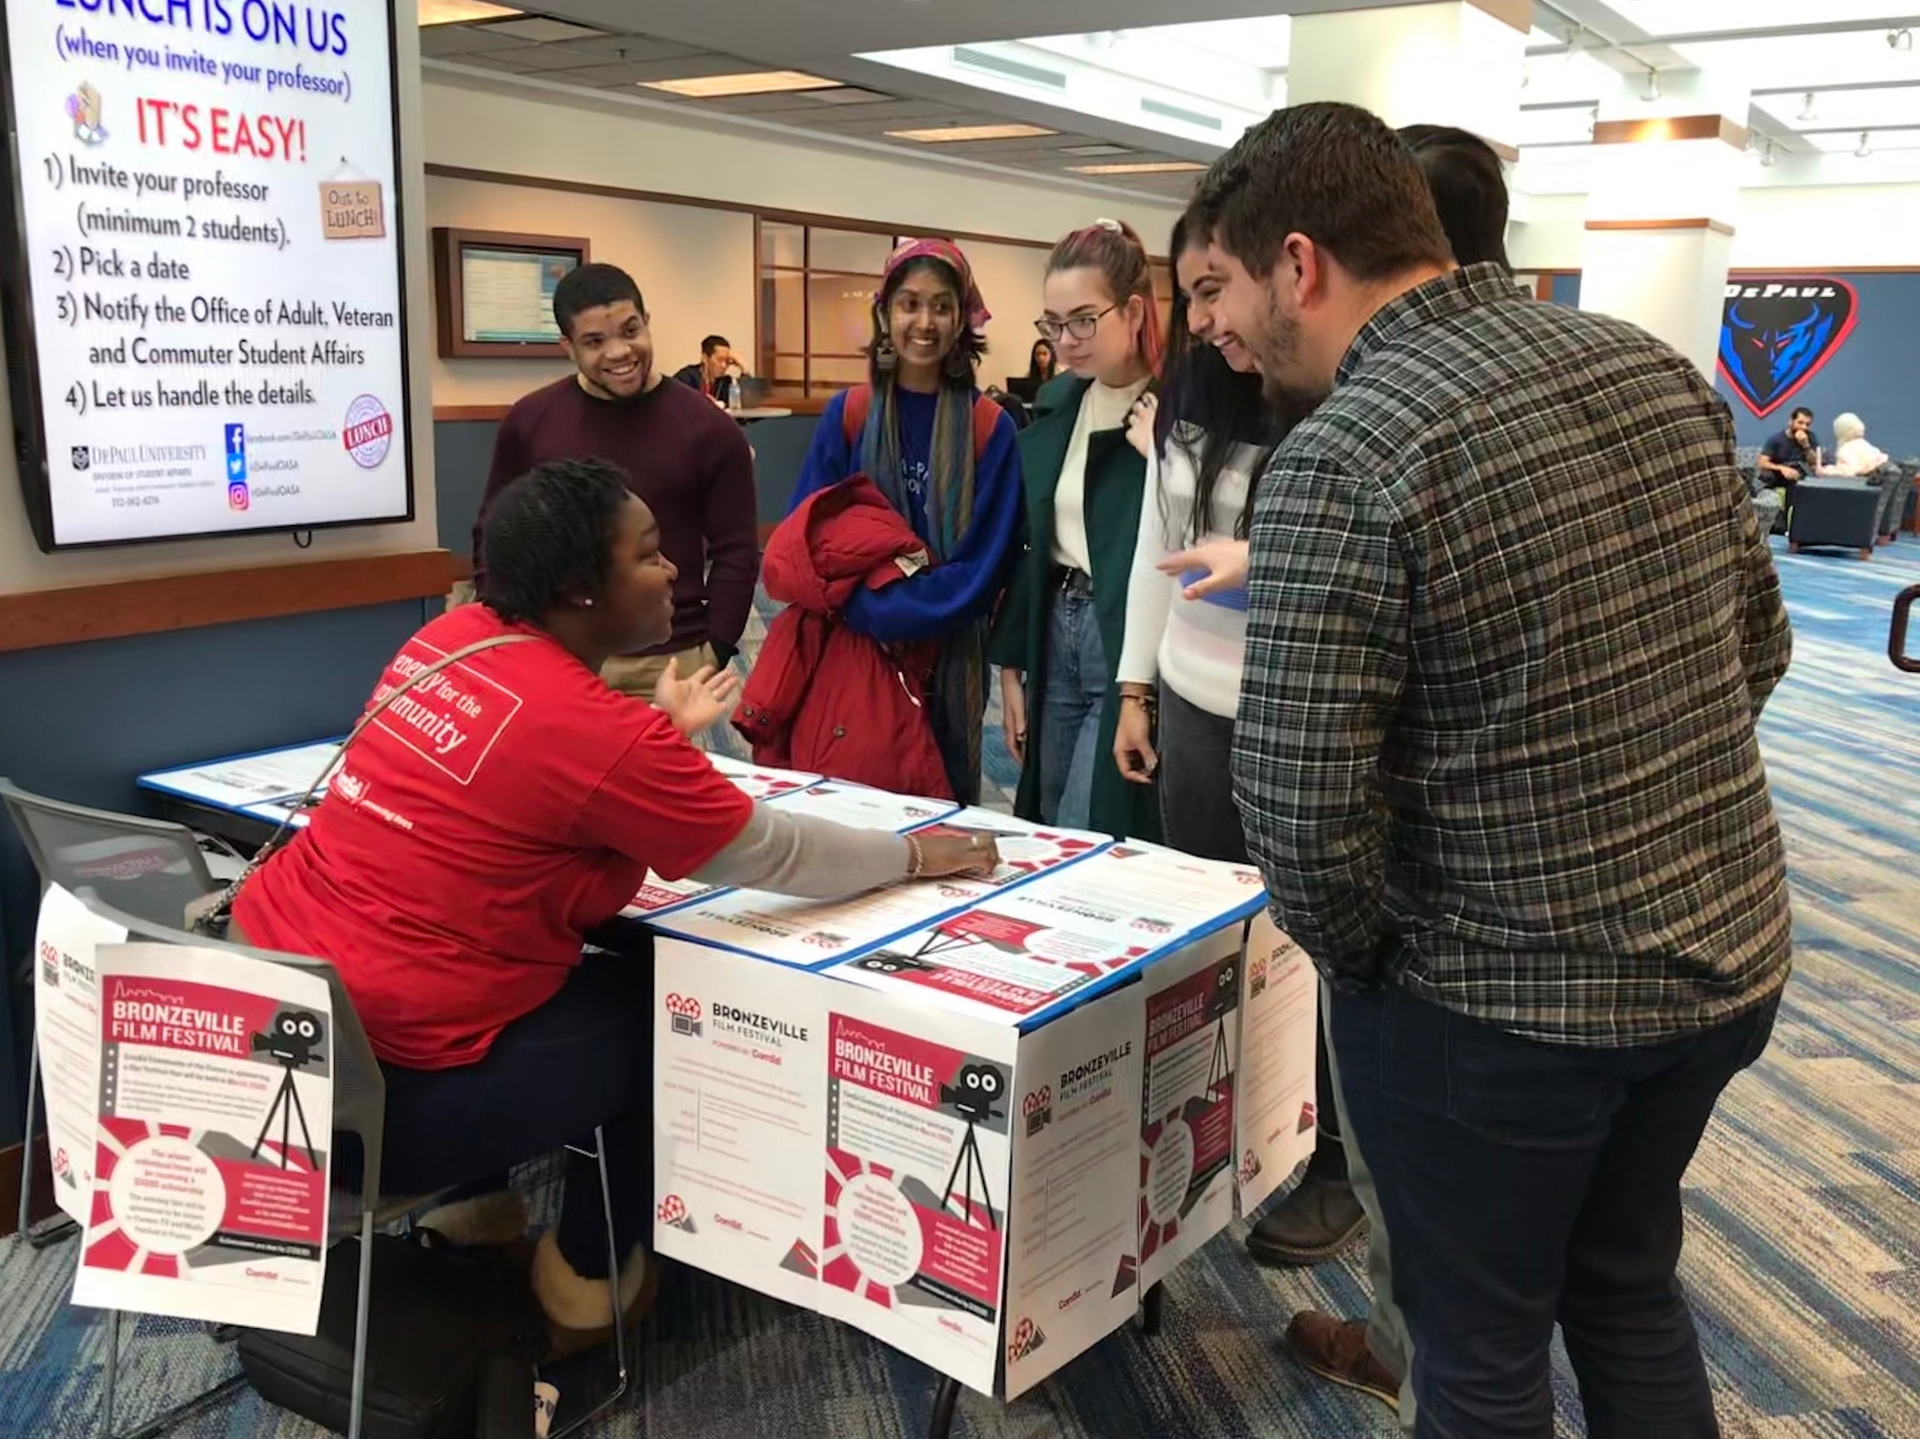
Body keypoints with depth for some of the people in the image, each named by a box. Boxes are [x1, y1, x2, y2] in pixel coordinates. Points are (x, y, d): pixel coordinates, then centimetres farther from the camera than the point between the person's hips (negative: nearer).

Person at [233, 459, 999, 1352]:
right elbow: (772, 854, -6)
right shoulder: (600, 731, -19)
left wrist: (659, 734, 24)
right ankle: (587, 1279, 28)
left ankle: (474, 1205, 37)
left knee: (595, 966, 25)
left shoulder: (450, 636, 3)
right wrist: (913, 856, 9)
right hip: (382, 1084, -8)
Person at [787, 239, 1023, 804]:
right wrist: (862, 603, -16)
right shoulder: (847, 415, -2)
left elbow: (983, 567, -9)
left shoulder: (990, 428, -6)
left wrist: (876, 609, -17)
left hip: (949, 659, -1)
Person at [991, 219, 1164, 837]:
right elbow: (1029, 544, 12)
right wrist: (1011, 665, 12)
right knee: (1047, 842, 16)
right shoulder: (1056, 404, 9)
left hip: (1129, 647, -7)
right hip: (1055, 635, 7)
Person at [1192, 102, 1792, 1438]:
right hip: (1728, 952, 7)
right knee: (1628, 1288, 29)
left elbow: (1301, 811, -25)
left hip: (1504, 1001, -7)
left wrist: (1361, 952, -5)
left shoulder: (1344, 458, -23)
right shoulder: (1656, 369, 0)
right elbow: (1759, 642, 9)